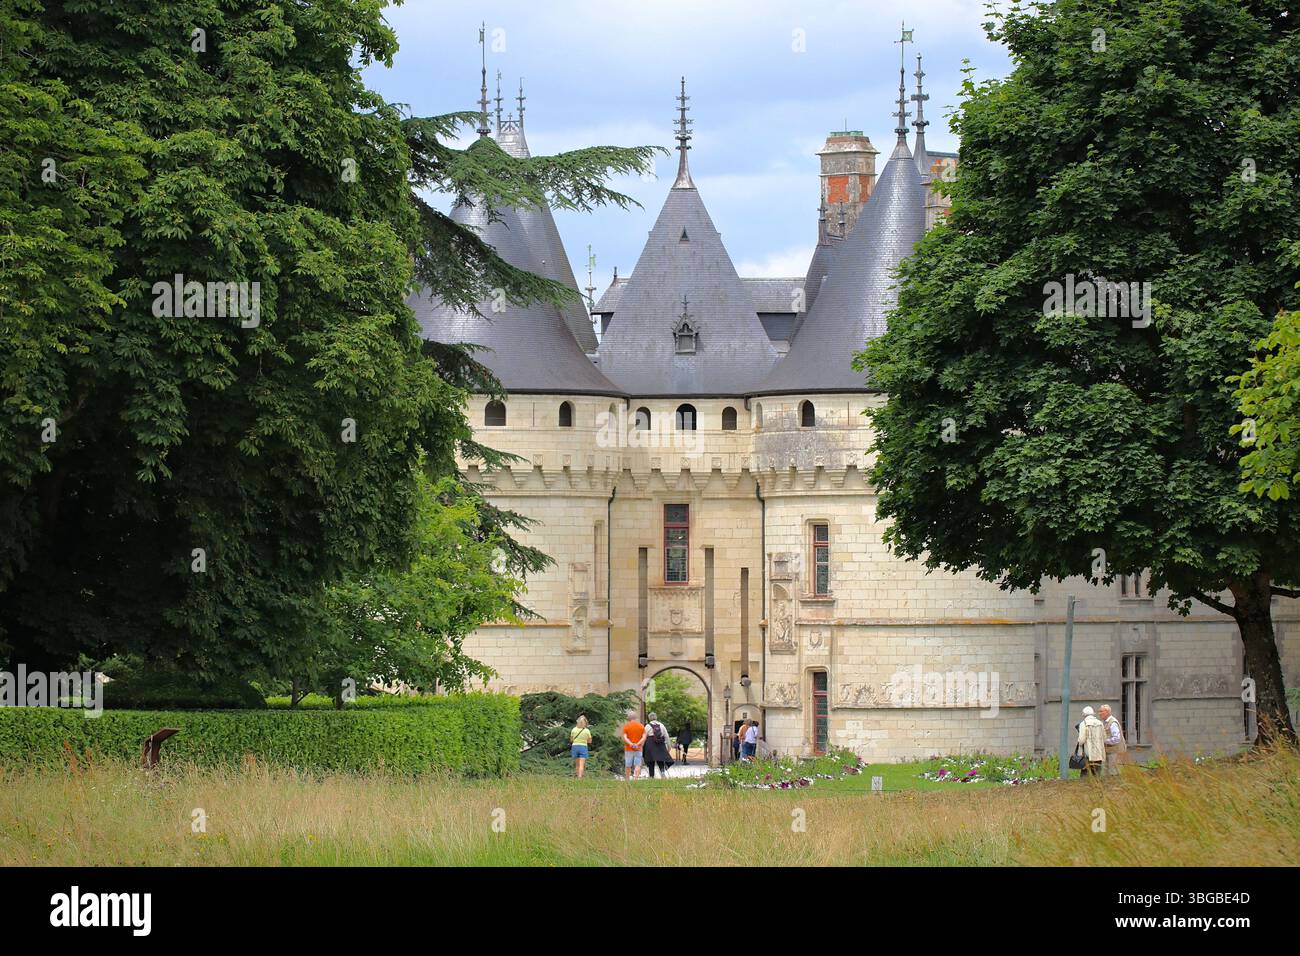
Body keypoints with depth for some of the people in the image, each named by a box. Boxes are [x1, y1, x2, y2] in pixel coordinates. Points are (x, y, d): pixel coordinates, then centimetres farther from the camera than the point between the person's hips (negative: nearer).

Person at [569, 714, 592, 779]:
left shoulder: (574, 730, -1)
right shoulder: (587, 731, -4)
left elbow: (571, 740, 10)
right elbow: (589, 742, 7)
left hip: (575, 747, 2)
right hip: (583, 748, -2)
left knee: (577, 764, 16)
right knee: (581, 765, -8)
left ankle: (578, 777, 18)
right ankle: (580, 777, -23)